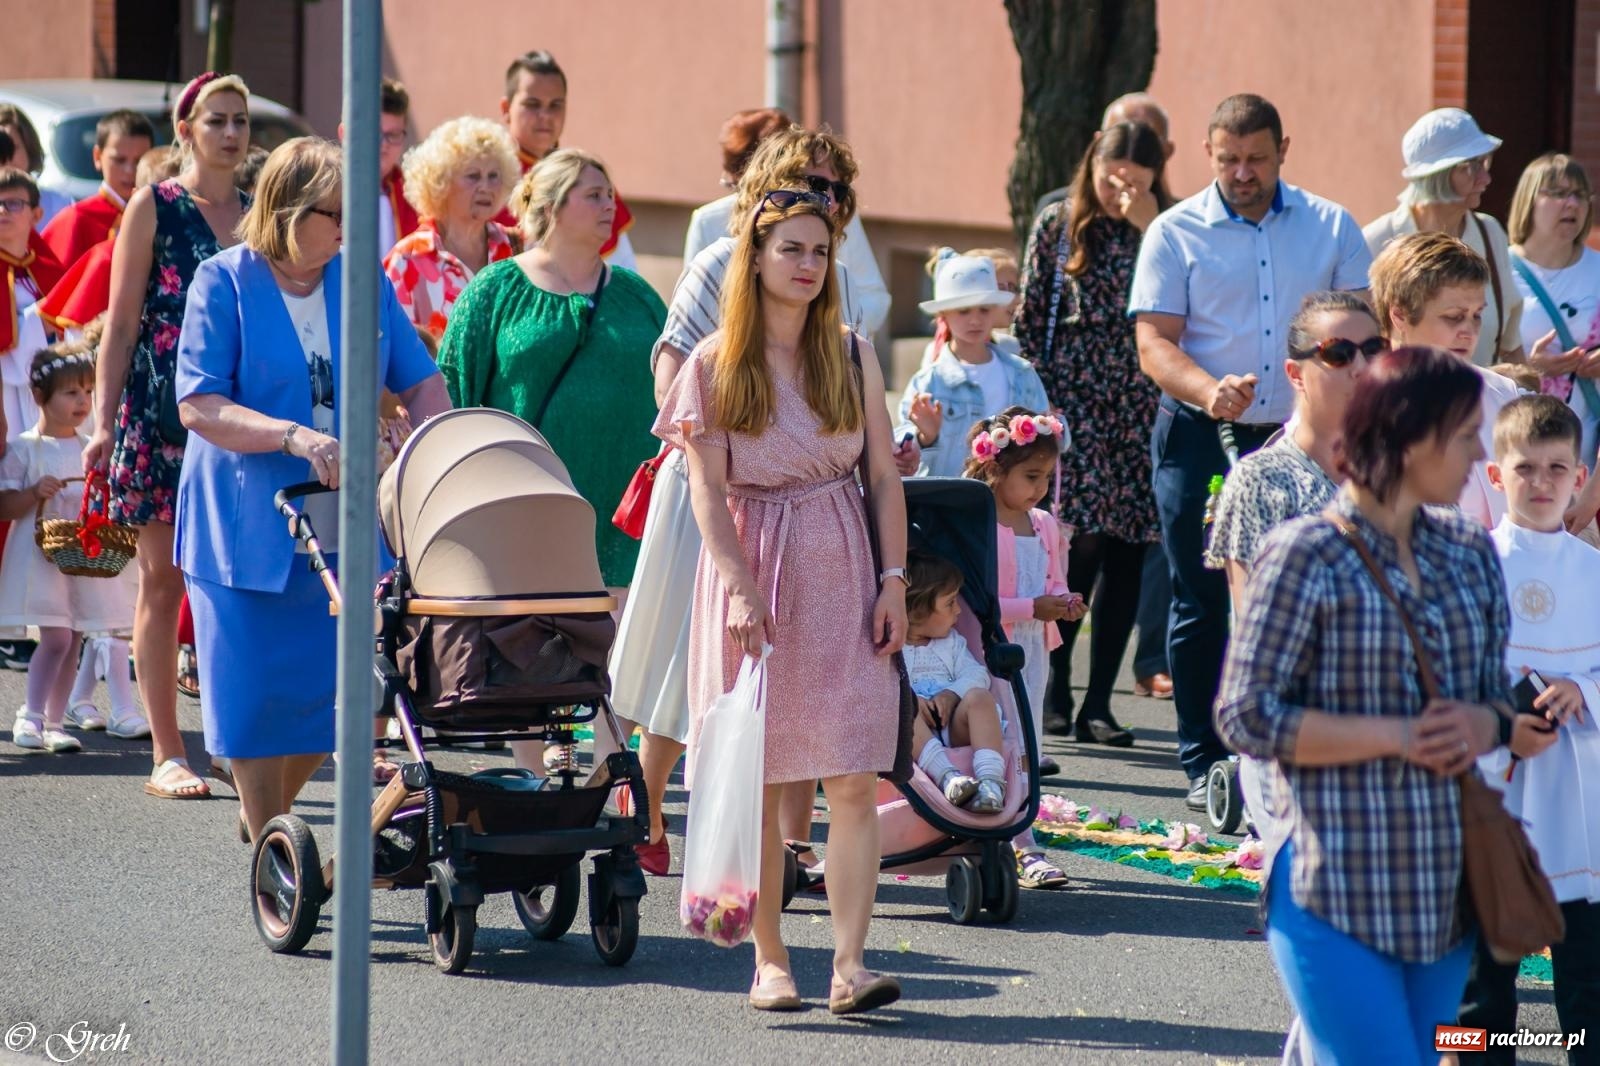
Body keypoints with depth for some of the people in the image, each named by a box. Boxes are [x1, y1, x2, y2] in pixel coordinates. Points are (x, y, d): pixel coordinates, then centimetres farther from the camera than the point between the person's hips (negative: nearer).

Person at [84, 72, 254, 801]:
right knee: (164, 581, 0)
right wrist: (105, 422, -7)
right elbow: (121, 325, -1)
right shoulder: (153, 208, 1)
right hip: (164, 414, -3)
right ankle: (166, 754, 2)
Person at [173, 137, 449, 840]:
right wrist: (295, 438, -26)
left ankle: (271, 809, 30)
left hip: (345, 525, 4)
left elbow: (420, 384, 11)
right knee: (259, 696, 0)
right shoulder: (224, 283, -5)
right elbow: (199, 406, -13)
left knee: (334, 690, 4)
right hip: (249, 525, -4)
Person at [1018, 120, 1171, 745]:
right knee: (1082, 540, -11)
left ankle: (1097, 705, 7)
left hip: (1143, 405, 2)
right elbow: (1031, 318, 7)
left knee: (1127, 552, 1)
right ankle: (1054, 690, 6)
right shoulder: (1058, 226, 5)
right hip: (1073, 396, -2)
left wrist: (1149, 226, -13)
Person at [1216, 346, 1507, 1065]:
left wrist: (1480, 727, -7)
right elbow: (1248, 717, -11)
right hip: (1335, 890, -6)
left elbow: (1498, 695, 18)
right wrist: (1397, 736, -16)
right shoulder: (1305, 555, -9)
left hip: (1443, 891, 6)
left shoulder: (1469, 555, 10)